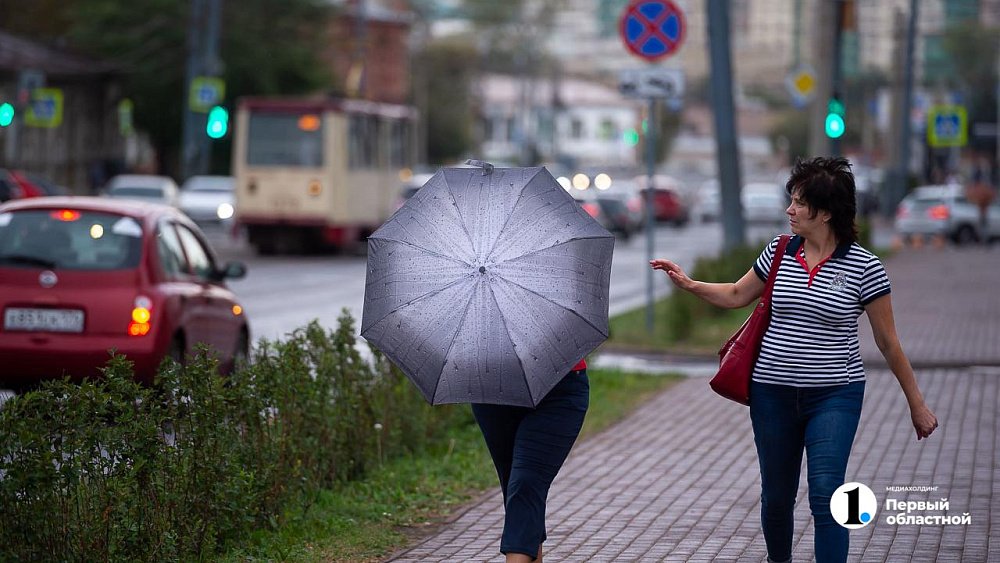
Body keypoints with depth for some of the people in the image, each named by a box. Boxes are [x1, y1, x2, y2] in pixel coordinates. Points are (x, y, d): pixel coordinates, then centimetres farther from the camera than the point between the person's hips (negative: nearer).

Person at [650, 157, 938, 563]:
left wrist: (916, 404, 1)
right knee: (776, 497, 13)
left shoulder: (863, 267, -9)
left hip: (834, 396, -4)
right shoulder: (778, 253, 2)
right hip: (773, 393, 4)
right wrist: (689, 284, 4)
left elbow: (888, 343, -2)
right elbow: (738, 294, 19)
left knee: (825, 496, -15)